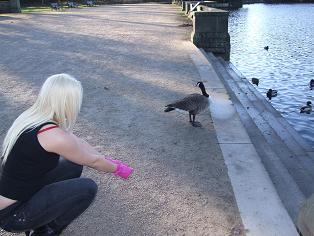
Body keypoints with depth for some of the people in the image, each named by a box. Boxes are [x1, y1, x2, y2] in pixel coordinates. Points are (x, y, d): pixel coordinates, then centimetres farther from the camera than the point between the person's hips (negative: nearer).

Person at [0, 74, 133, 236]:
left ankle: (39, 222, 17)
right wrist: (117, 169, 8)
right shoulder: (54, 135, -28)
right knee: (87, 188, -12)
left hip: (20, 191, 8)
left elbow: (77, 143, 8)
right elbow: (93, 161, -11)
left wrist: (107, 160, 16)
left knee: (74, 165, 9)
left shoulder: (32, 116, -2)